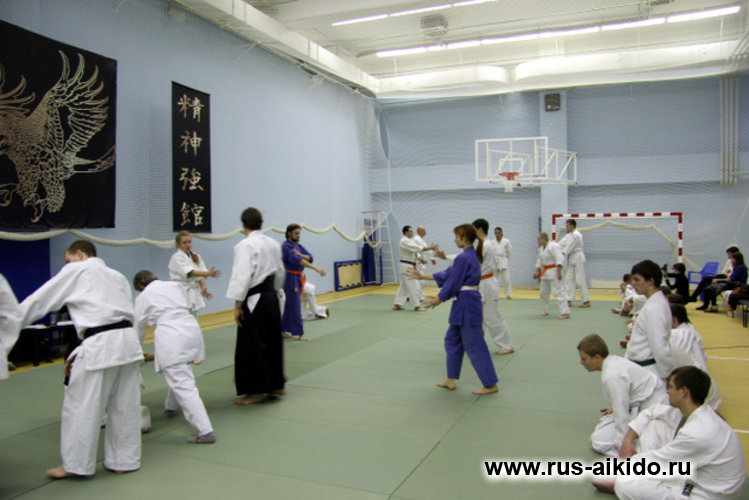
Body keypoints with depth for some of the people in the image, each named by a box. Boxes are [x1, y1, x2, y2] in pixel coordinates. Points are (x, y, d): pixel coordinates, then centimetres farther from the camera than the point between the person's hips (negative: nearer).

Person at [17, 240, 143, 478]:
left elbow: (40, 299, 8)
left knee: (81, 406, 7)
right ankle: (124, 460, 25)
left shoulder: (76, 271, 5)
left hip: (100, 344, -7)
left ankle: (75, 464, 18)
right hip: (128, 340, 7)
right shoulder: (117, 276, 24)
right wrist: (80, 351, 22)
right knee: (125, 406, 14)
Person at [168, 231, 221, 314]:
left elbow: (201, 275, 5)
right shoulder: (177, 258, -9)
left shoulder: (196, 257, 13)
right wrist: (208, 273, -34)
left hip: (194, 294, 7)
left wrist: (203, 288, -14)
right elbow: (190, 273, -22)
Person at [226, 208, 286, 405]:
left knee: (252, 345, 2)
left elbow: (243, 276, -19)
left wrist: (237, 305, -14)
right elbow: (280, 272, 15)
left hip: (253, 300, -8)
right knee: (272, 341, 16)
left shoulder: (245, 245, -15)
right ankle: (275, 385, 26)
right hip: (271, 297, 8)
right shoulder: (273, 243, 8)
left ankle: (258, 390, 10)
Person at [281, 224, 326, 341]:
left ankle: (284, 331, 19)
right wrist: (316, 268, -34)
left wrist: (300, 255, -21)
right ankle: (300, 333, 3)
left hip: (299, 278, 8)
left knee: (289, 305, 12)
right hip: (290, 279, -8)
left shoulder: (299, 246, 12)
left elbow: (310, 258, 1)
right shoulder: (286, 247, -14)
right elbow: (297, 260, -27)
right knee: (295, 306, -5)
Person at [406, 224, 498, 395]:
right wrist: (422, 276, 17)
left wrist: (438, 299, -1)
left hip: (466, 305, -11)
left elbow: (453, 283, -16)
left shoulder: (463, 258, -19)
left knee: (474, 345, -2)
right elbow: (448, 274, 16)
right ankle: (451, 380, 26)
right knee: (452, 339, 18)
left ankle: (491, 385, 8)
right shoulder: (472, 255, 13)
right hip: (469, 303, 11)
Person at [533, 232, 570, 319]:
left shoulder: (553, 246, -17)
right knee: (544, 292, 15)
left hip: (553, 272, -10)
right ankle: (546, 311, 30)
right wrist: (537, 271, 19)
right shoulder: (541, 248, 11)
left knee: (558, 292, -13)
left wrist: (559, 272, -27)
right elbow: (539, 261, 22)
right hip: (545, 272, 10)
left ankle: (565, 313, -12)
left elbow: (560, 259, -23)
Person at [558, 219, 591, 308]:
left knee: (580, 280, -6)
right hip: (572, 259, 10)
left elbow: (570, 246, -23)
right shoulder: (569, 235, 13)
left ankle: (586, 301, 1)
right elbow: (562, 243, 7)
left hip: (578, 258, -10)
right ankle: (569, 300, 12)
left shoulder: (576, 235, -17)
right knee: (569, 279, 8)